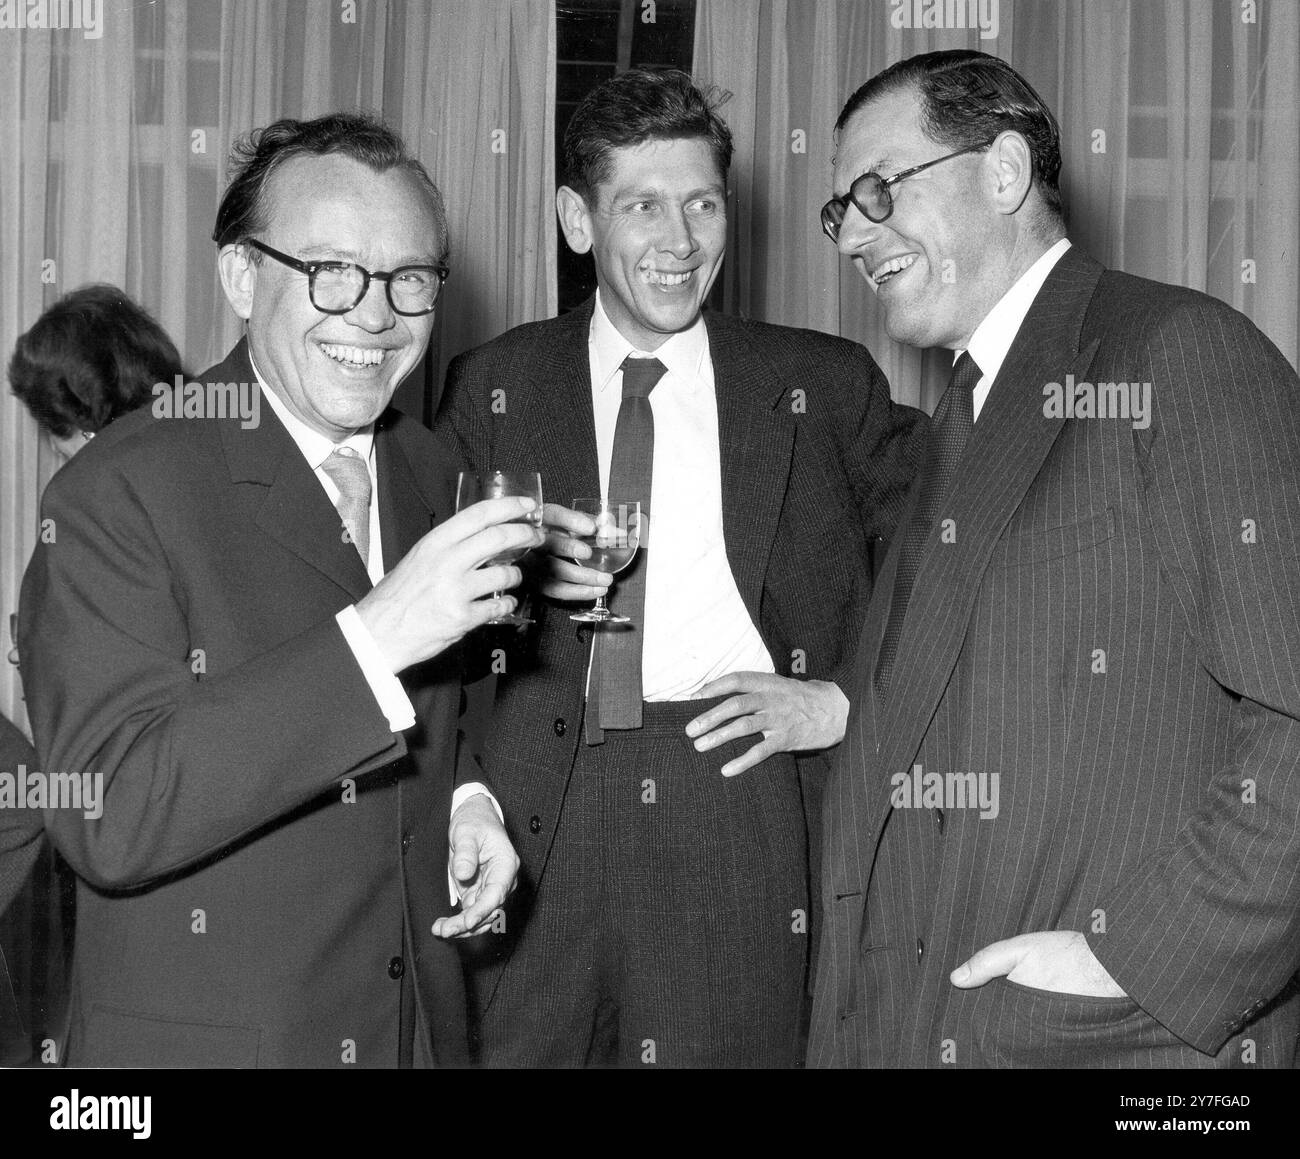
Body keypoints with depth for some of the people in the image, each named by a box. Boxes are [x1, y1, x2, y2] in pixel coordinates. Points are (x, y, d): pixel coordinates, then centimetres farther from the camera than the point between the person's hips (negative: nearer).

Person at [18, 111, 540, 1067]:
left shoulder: (430, 472, 3)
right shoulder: (117, 494, -18)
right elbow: (106, 819, -27)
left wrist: (464, 797, -3)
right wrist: (373, 636, -33)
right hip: (201, 1034, -6)